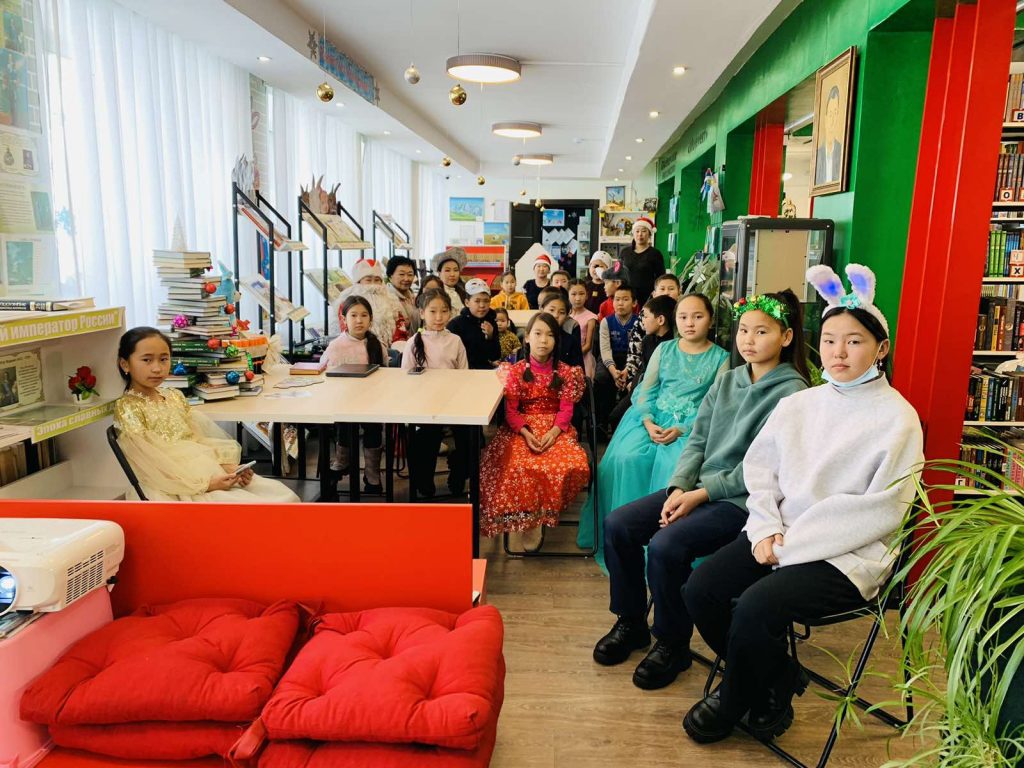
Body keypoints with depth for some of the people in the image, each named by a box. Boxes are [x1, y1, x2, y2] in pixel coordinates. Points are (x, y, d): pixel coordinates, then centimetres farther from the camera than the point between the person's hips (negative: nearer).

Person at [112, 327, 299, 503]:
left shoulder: (174, 396, 15)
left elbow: (199, 439, 13)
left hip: (216, 473, 7)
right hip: (184, 490, -7)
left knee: (286, 497, -7)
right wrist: (205, 484, -18)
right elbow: (152, 465, -12)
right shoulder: (127, 408, -5)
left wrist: (227, 465, -6)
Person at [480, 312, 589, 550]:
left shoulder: (564, 372, 4)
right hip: (522, 428, -1)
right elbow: (511, 410, -1)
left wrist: (554, 431, -19)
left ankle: (544, 511, -4)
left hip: (556, 429, 1)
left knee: (574, 466, -28)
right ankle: (530, 520, -11)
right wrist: (526, 432, -19)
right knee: (518, 467, -32)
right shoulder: (515, 371, 2)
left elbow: (566, 409, -1)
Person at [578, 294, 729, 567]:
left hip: (692, 425, -3)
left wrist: (681, 430, -16)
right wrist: (648, 422, -12)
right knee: (626, 459, -24)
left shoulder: (719, 357, 3)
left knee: (675, 467, -32)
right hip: (653, 417, 3)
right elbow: (646, 390, 7)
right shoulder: (664, 349, 11)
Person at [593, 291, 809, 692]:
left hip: (744, 500, -7)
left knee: (666, 546, -28)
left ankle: (672, 644, -2)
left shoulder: (792, 393, -10)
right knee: (618, 524, -8)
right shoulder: (726, 381, 11)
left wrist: (702, 493, -17)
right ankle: (631, 623, 11)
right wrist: (678, 487, -9)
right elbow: (697, 440, 8)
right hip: (699, 488, 7)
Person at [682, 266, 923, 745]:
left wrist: (792, 544, -15)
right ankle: (775, 683, 14)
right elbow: (759, 466, 10)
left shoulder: (897, 418, -8)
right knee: (700, 591, -12)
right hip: (778, 537, 6)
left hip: (848, 554, -6)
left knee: (755, 609, -26)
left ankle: (732, 703, 7)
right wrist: (766, 529, -8)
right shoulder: (799, 404, 9)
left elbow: (881, 510, -14)